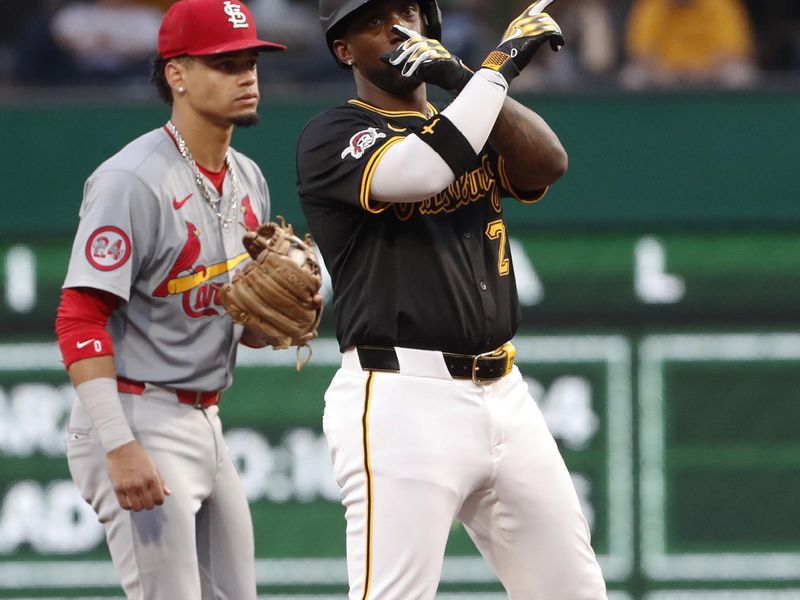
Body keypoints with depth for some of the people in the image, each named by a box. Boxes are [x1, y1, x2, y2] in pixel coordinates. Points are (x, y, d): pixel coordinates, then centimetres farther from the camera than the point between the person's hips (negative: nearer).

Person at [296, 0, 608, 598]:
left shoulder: (468, 121, 18)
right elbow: (424, 171, -21)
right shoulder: (332, 138, -1)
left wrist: (461, 76, -13)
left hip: (504, 394, 7)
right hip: (402, 404, -7)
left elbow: (547, 164, -2)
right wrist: (500, 64, -14)